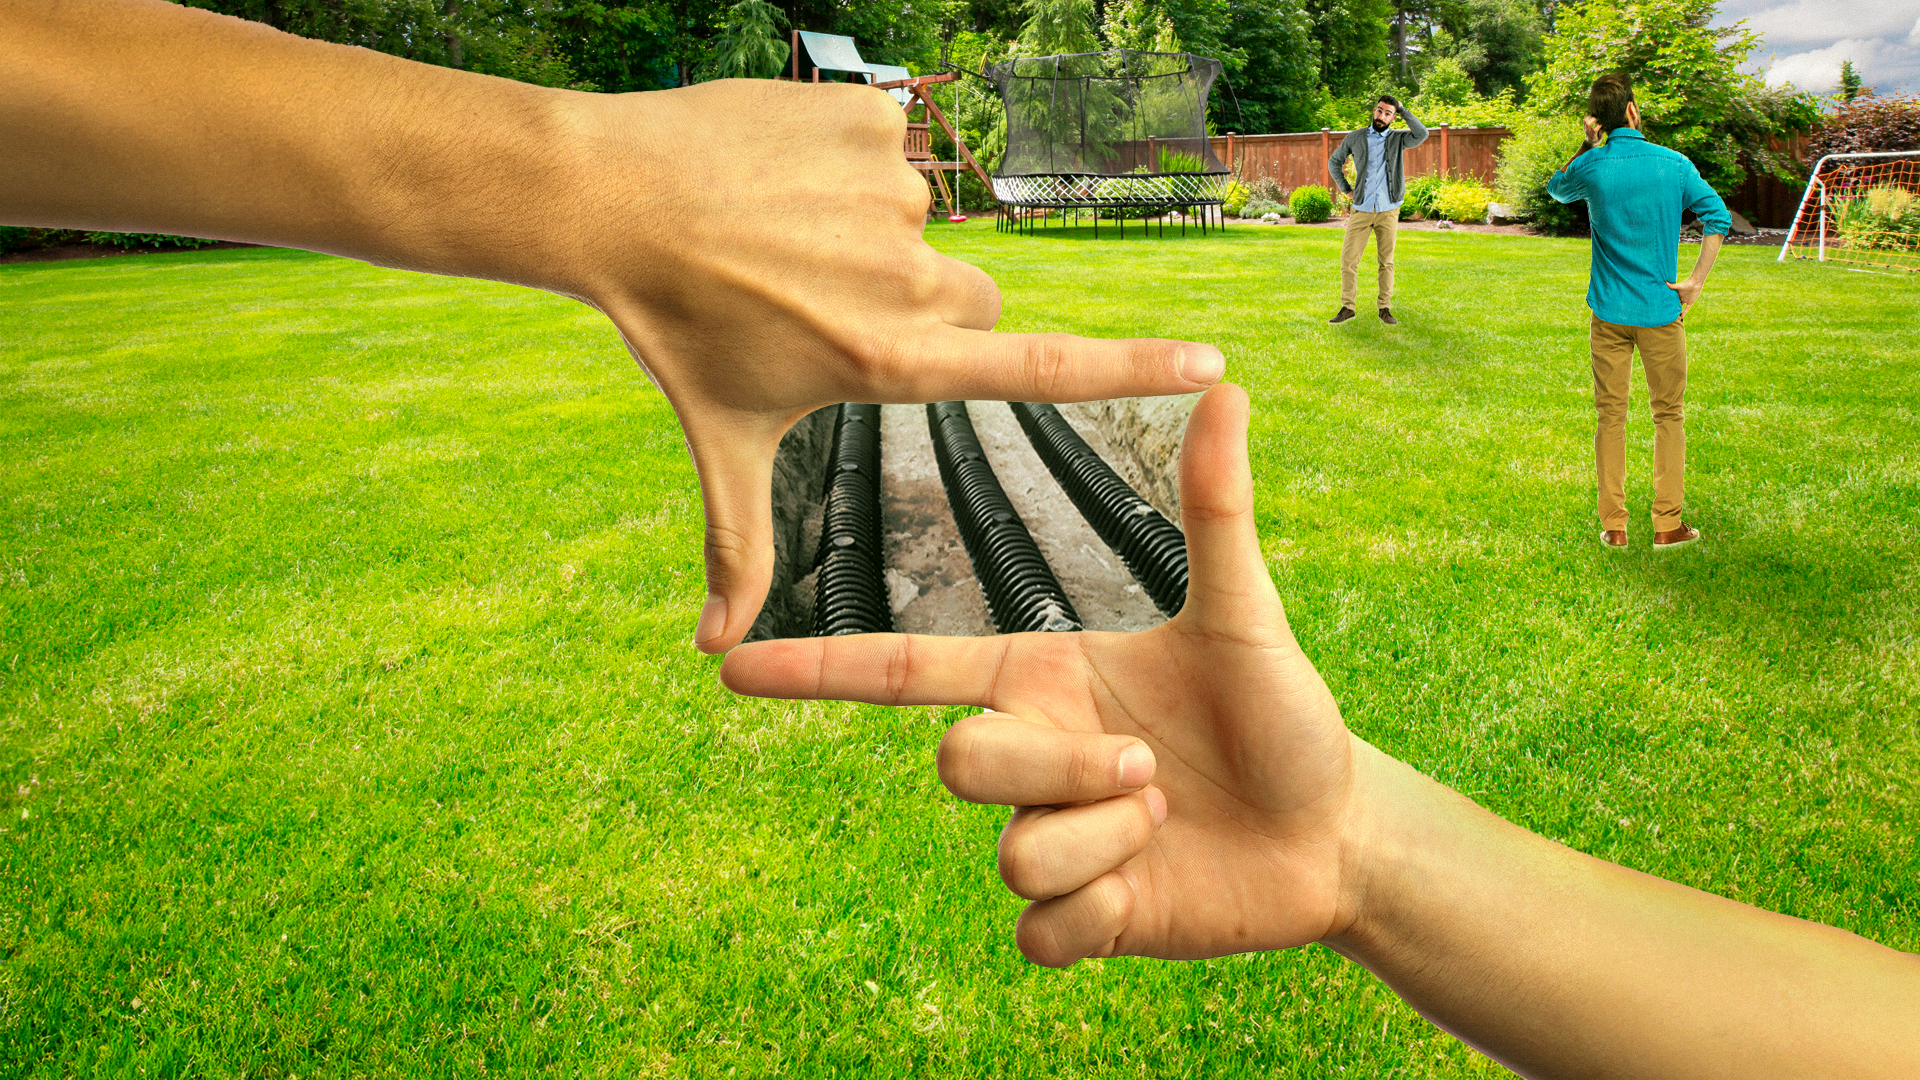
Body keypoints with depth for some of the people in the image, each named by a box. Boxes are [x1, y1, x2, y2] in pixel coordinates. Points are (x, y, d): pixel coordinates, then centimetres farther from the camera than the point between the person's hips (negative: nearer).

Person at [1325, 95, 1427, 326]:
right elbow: (1334, 162, 18)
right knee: (1348, 259, -4)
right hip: (1361, 210, 1)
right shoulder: (1355, 138, 5)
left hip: (1388, 210, -1)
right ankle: (1347, 308, 4)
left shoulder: (1398, 139, 2)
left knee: (1386, 261, 4)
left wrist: (1403, 110, -9)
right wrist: (1346, 189, 8)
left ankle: (1385, 309, 11)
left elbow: (1422, 134, -18)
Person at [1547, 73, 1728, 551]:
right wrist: (1696, 282, 0)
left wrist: (1587, 145, 11)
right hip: (1661, 311, -1)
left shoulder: (1590, 167, -4)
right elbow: (1718, 217, -4)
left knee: (1611, 416, 7)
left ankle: (1613, 526, 9)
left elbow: (1556, 189, 19)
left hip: (1609, 313, 1)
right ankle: (1667, 525, 12)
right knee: (1669, 415, 9)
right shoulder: (1673, 164, -4)